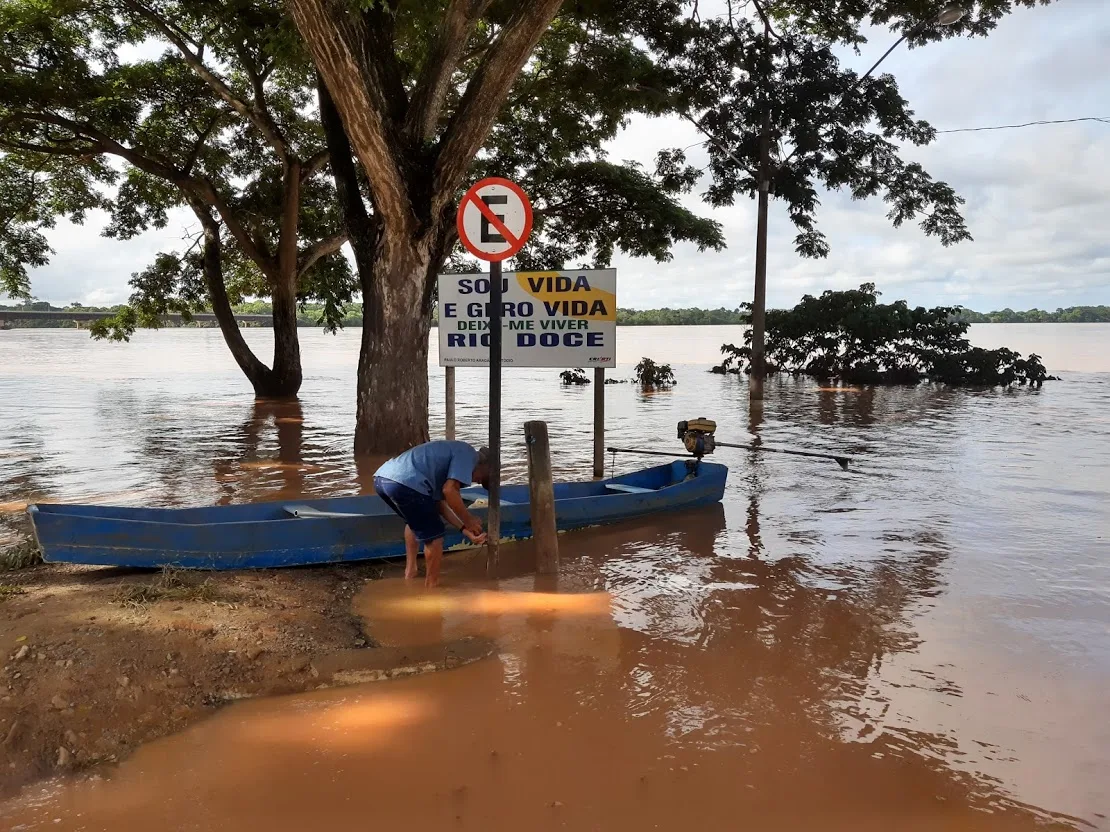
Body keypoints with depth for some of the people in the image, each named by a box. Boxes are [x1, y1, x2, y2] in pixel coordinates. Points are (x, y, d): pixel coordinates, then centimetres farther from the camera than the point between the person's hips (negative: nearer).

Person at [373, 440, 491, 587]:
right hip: (404, 483, -10)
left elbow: (439, 502, 29)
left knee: (414, 521, 35)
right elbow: (449, 490, -8)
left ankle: (410, 571, 41)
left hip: (382, 478, 10)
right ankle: (431, 585, 18)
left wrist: (464, 528, 25)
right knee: (434, 537, 6)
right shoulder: (468, 454, 6)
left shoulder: (454, 453, 33)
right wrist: (468, 520, 6)